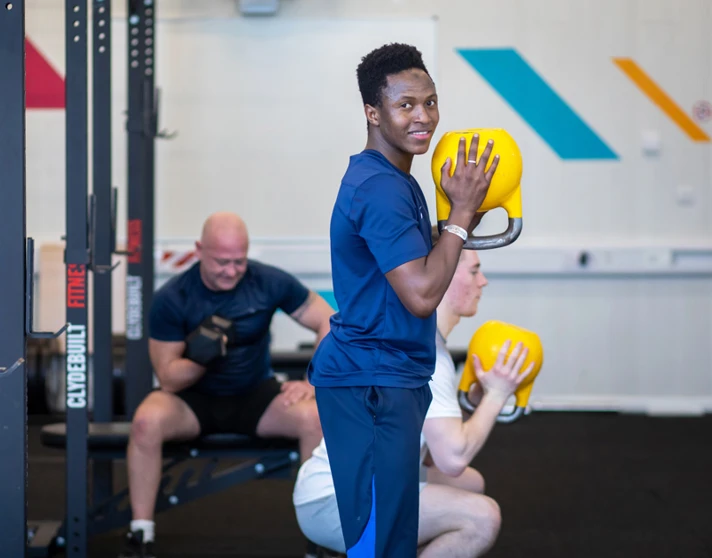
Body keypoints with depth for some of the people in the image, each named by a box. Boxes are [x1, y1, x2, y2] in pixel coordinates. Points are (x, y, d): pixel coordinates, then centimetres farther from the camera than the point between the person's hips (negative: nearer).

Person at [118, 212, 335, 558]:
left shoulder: (270, 282, -13)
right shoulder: (172, 298, -16)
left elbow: (330, 324, -4)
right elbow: (169, 380, -13)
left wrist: (316, 383, -17)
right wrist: (199, 358, -34)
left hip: (254, 397, 1)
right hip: (193, 399, -1)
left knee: (316, 418, -29)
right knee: (146, 421, -34)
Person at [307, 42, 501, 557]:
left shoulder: (396, 180, 14)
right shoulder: (380, 188, -19)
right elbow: (422, 294, -24)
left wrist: (465, 218, 8)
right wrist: (462, 213, -16)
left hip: (388, 380, 11)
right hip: (370, 385, -11)